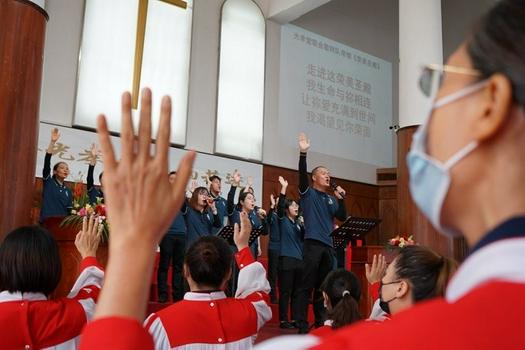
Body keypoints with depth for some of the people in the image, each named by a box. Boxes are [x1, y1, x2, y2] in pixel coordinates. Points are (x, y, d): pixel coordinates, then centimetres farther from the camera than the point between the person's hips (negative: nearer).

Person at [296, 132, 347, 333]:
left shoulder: (331, 198, 19)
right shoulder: (308, 193, 3)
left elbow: (343, 217, 13)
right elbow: (301, 174, -13)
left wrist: (341, 198, 0)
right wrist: (303, 153, -26)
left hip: (328, 245, 6)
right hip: (313, 243, -6)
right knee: (308, 285, -7)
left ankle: (320, 322, 18)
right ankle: (302, 324, -3)